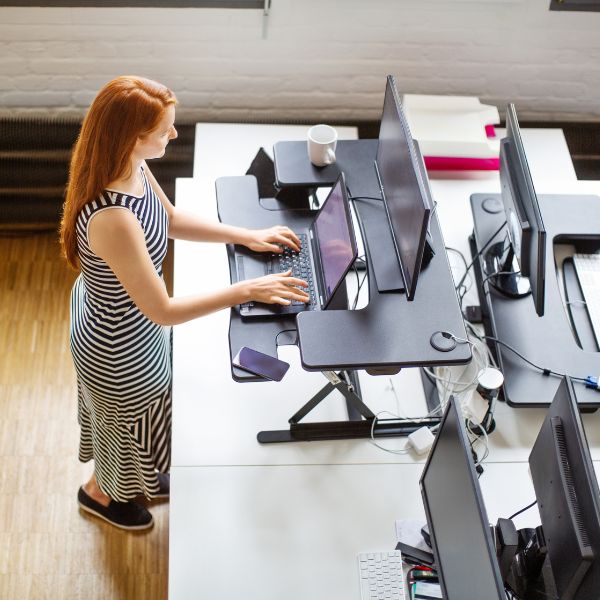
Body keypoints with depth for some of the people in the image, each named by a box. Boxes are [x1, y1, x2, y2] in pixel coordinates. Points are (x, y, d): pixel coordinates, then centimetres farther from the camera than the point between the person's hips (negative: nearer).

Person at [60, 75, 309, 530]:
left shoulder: (133, 167, -16)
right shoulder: (113, 220, -43)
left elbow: (171, 219, 5)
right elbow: (164, 311, -34)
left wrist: (246, 236, 0)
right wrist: (248, 291, -29)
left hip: (122, 317, 8)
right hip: (119, 348, -8)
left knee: (134, 419, 34)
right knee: (130, 424, 24)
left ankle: (133, 479, 65)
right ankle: (99, 492, 57)